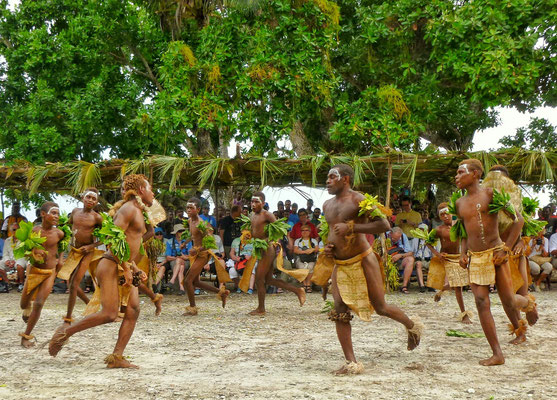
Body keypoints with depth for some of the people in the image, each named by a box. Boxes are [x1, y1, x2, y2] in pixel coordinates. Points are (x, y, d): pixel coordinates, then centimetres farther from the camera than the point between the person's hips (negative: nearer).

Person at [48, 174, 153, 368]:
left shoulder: (138, 214, 22)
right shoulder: (129, 209, -9)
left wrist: (136, 270, 18)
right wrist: (126, 269, -19)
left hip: (125, 268, 10)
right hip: (111, 265, -10)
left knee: (133, 311, -2)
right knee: (109, 314, -15)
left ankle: (116, 357, -1)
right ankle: (65, 332, 0)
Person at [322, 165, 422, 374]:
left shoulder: (358, 200, -11)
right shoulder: (327, 205, 12)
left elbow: (383, 225, -20)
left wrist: (351, 227, -25)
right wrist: (328, 245, 9)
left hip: (362, 261, -6)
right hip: (340, 265, 7)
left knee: (380, 308, 1)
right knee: (339, 313, -5)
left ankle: (412, 327, 31)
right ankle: (351, 362, -1)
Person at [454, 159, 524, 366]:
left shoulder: (490, 193, -4)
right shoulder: (460, 203, 12)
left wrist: (506, 247, -12)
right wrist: (463, 254, 6)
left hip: (496, 253, -4)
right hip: (475, 258, 4)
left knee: (507, 300, -3)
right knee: (481, 303, -7)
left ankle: (518, 328, 32)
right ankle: (497, 354, -6)